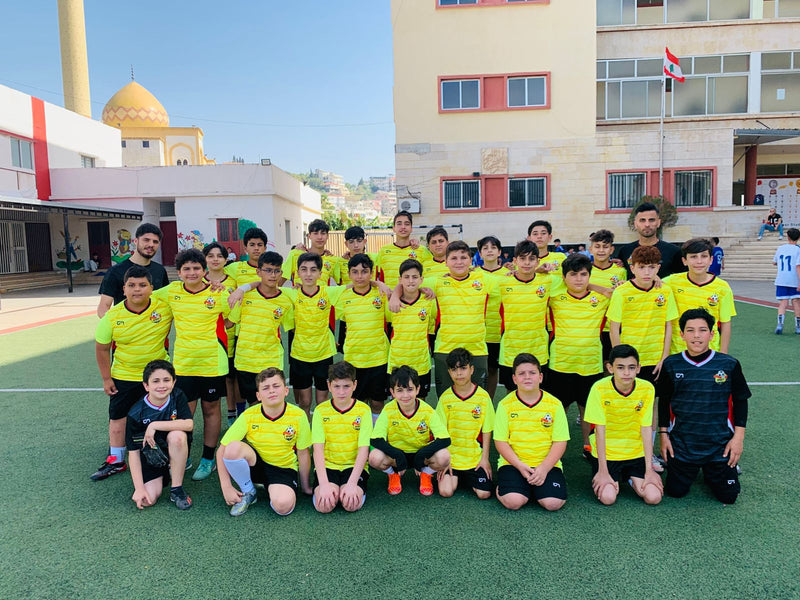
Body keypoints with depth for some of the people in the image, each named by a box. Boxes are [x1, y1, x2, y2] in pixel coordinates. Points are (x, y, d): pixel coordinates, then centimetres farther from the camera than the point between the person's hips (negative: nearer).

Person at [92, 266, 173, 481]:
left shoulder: (165, 307, -16)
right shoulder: (113, 315, -11)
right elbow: (102, 348, -1)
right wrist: (106, 378, 0)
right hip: (123, 376, 1)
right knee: (117, 418, 10)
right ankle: (115, 461, 27)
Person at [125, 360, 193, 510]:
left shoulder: (177, 397, -13)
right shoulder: (136, 413, -16)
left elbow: (189, 424, -27)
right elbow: (133, 452, -13)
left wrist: (155, 425, -29)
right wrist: (139, 488, -17)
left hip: (175, 453, 0)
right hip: (149, 457, 0)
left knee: (177, 435, -33)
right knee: (148, 500, -19)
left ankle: (176, 489, -17)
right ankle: (160, 478, 18)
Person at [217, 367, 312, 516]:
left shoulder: (298, 416, -15)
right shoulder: (248, 416, -14)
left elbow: (303, 454, -4)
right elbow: (222, 451, -12)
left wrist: (305, 486, 4)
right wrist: (226, 487, -18)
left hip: (284, 468, -2)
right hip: (254, 464, 2)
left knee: (283, 506, -33)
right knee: (233, 448, -30)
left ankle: (273, 492, 5)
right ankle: (248, 493, -4)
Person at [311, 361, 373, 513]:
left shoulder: (363, 410, -4)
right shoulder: (321, 411, -2)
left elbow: (364, 449, -10)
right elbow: (318, 449, -9)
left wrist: (352, 484, -22)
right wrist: (323, 484, -23)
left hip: (354, 466, -1)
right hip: (327, 466, 1)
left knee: (351, 504, -27)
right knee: (324, 505, -25)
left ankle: (359, 489, 5)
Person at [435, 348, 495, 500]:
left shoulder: (483, 396, -5)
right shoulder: (445, 398, -3)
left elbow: (487, 431, 0)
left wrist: (485, 458, -3)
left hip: (475, 457, 0)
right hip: (450, 456, 0)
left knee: (484, 494, -12)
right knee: (445, 491, -15)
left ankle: (468, 478, 20)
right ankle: (455, 477, 19)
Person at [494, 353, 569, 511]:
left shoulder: (554, 404, 1)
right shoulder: (505, 405, -1)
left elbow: (560, 442, 0)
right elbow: (500, 441, -1)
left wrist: (544, 468, -14)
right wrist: (520, 466, -15)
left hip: (547, 464, 2)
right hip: (513, 463, -1)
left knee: (553, 503, -20)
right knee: (513, 502, -25)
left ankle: (535, 487, 11)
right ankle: (502, 486, 9)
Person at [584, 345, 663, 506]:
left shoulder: (647, 389, -10)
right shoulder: (600, 388, -18)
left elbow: (646, 429, -7)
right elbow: (600, 430, -15)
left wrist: (649, 470, -8)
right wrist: (603, 471, -15)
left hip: (637, 454, 2)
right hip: (606, 453, -2)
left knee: (654, 497, -13)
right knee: (608, 498, -18)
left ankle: (631, 479, 18)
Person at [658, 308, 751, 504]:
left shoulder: (729, 365, -6)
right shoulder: (671, 365, -4)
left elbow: (740, 401, 3)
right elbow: (663, 402, 6)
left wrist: (738, 437, -1)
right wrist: (664, 435, 5)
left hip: (720, 445, 0)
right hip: (681, 444, 1)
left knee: (727, 496, 4)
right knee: (675, 491, 5)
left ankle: (710, 472, 34)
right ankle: (691, 470, 35)